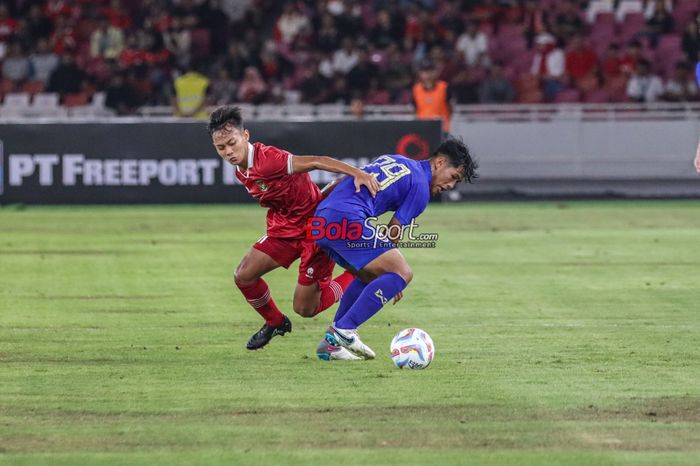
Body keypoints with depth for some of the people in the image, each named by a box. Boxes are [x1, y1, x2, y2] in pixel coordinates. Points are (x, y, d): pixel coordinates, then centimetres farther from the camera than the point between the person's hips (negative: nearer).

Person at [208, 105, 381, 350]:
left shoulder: (267, 160, -28)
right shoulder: (241, 170, 0)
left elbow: (315, 162, -36)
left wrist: (357, 173, -46)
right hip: (285, 228, 8)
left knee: (305, 308, -4)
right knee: (244, 275, -3)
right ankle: (275, 323, 23)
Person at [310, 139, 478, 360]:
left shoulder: (394, 160, 27)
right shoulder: (420, 188, 2)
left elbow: (343, 181, 29)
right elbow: (393, 232, 3)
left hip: (321, 218, 10)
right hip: (347, 220, -10)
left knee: (371, 276, 23)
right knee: (402, 273, -10)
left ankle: (331, 342, 17)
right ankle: (344, 330, -16)